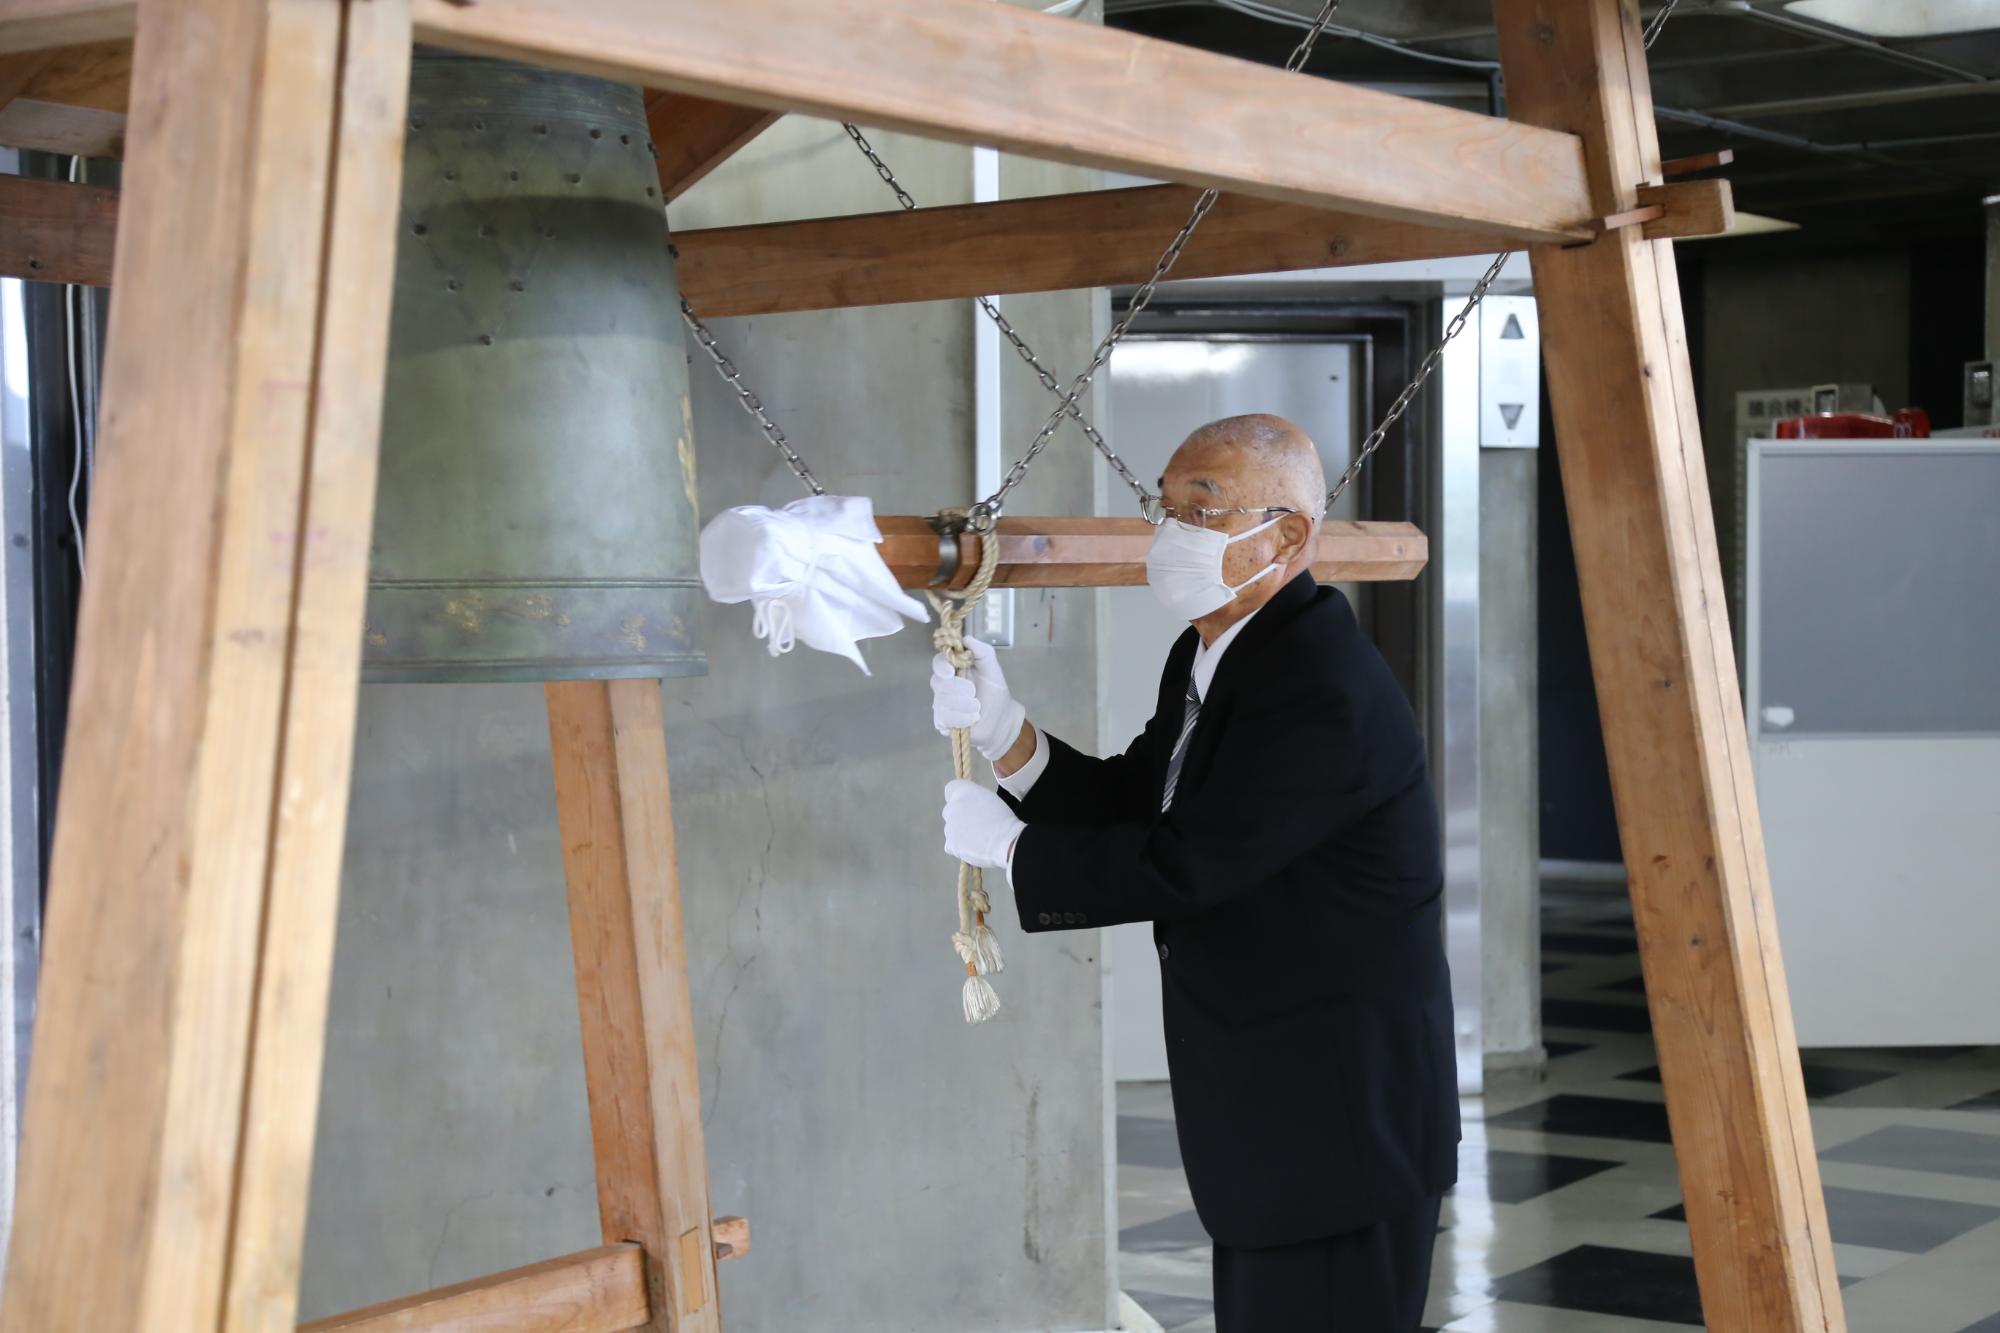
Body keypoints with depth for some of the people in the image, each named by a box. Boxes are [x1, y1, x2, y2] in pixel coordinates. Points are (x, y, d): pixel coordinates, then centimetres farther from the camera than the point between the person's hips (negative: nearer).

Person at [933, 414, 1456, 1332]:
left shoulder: (1321, 694, -24)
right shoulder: (1208, 656, 9)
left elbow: (1179, 865, -27)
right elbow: (1130, 801, 11)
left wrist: (1011, 848, -13)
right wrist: (1006, 737, -4)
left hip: (1338, 1114, -10)